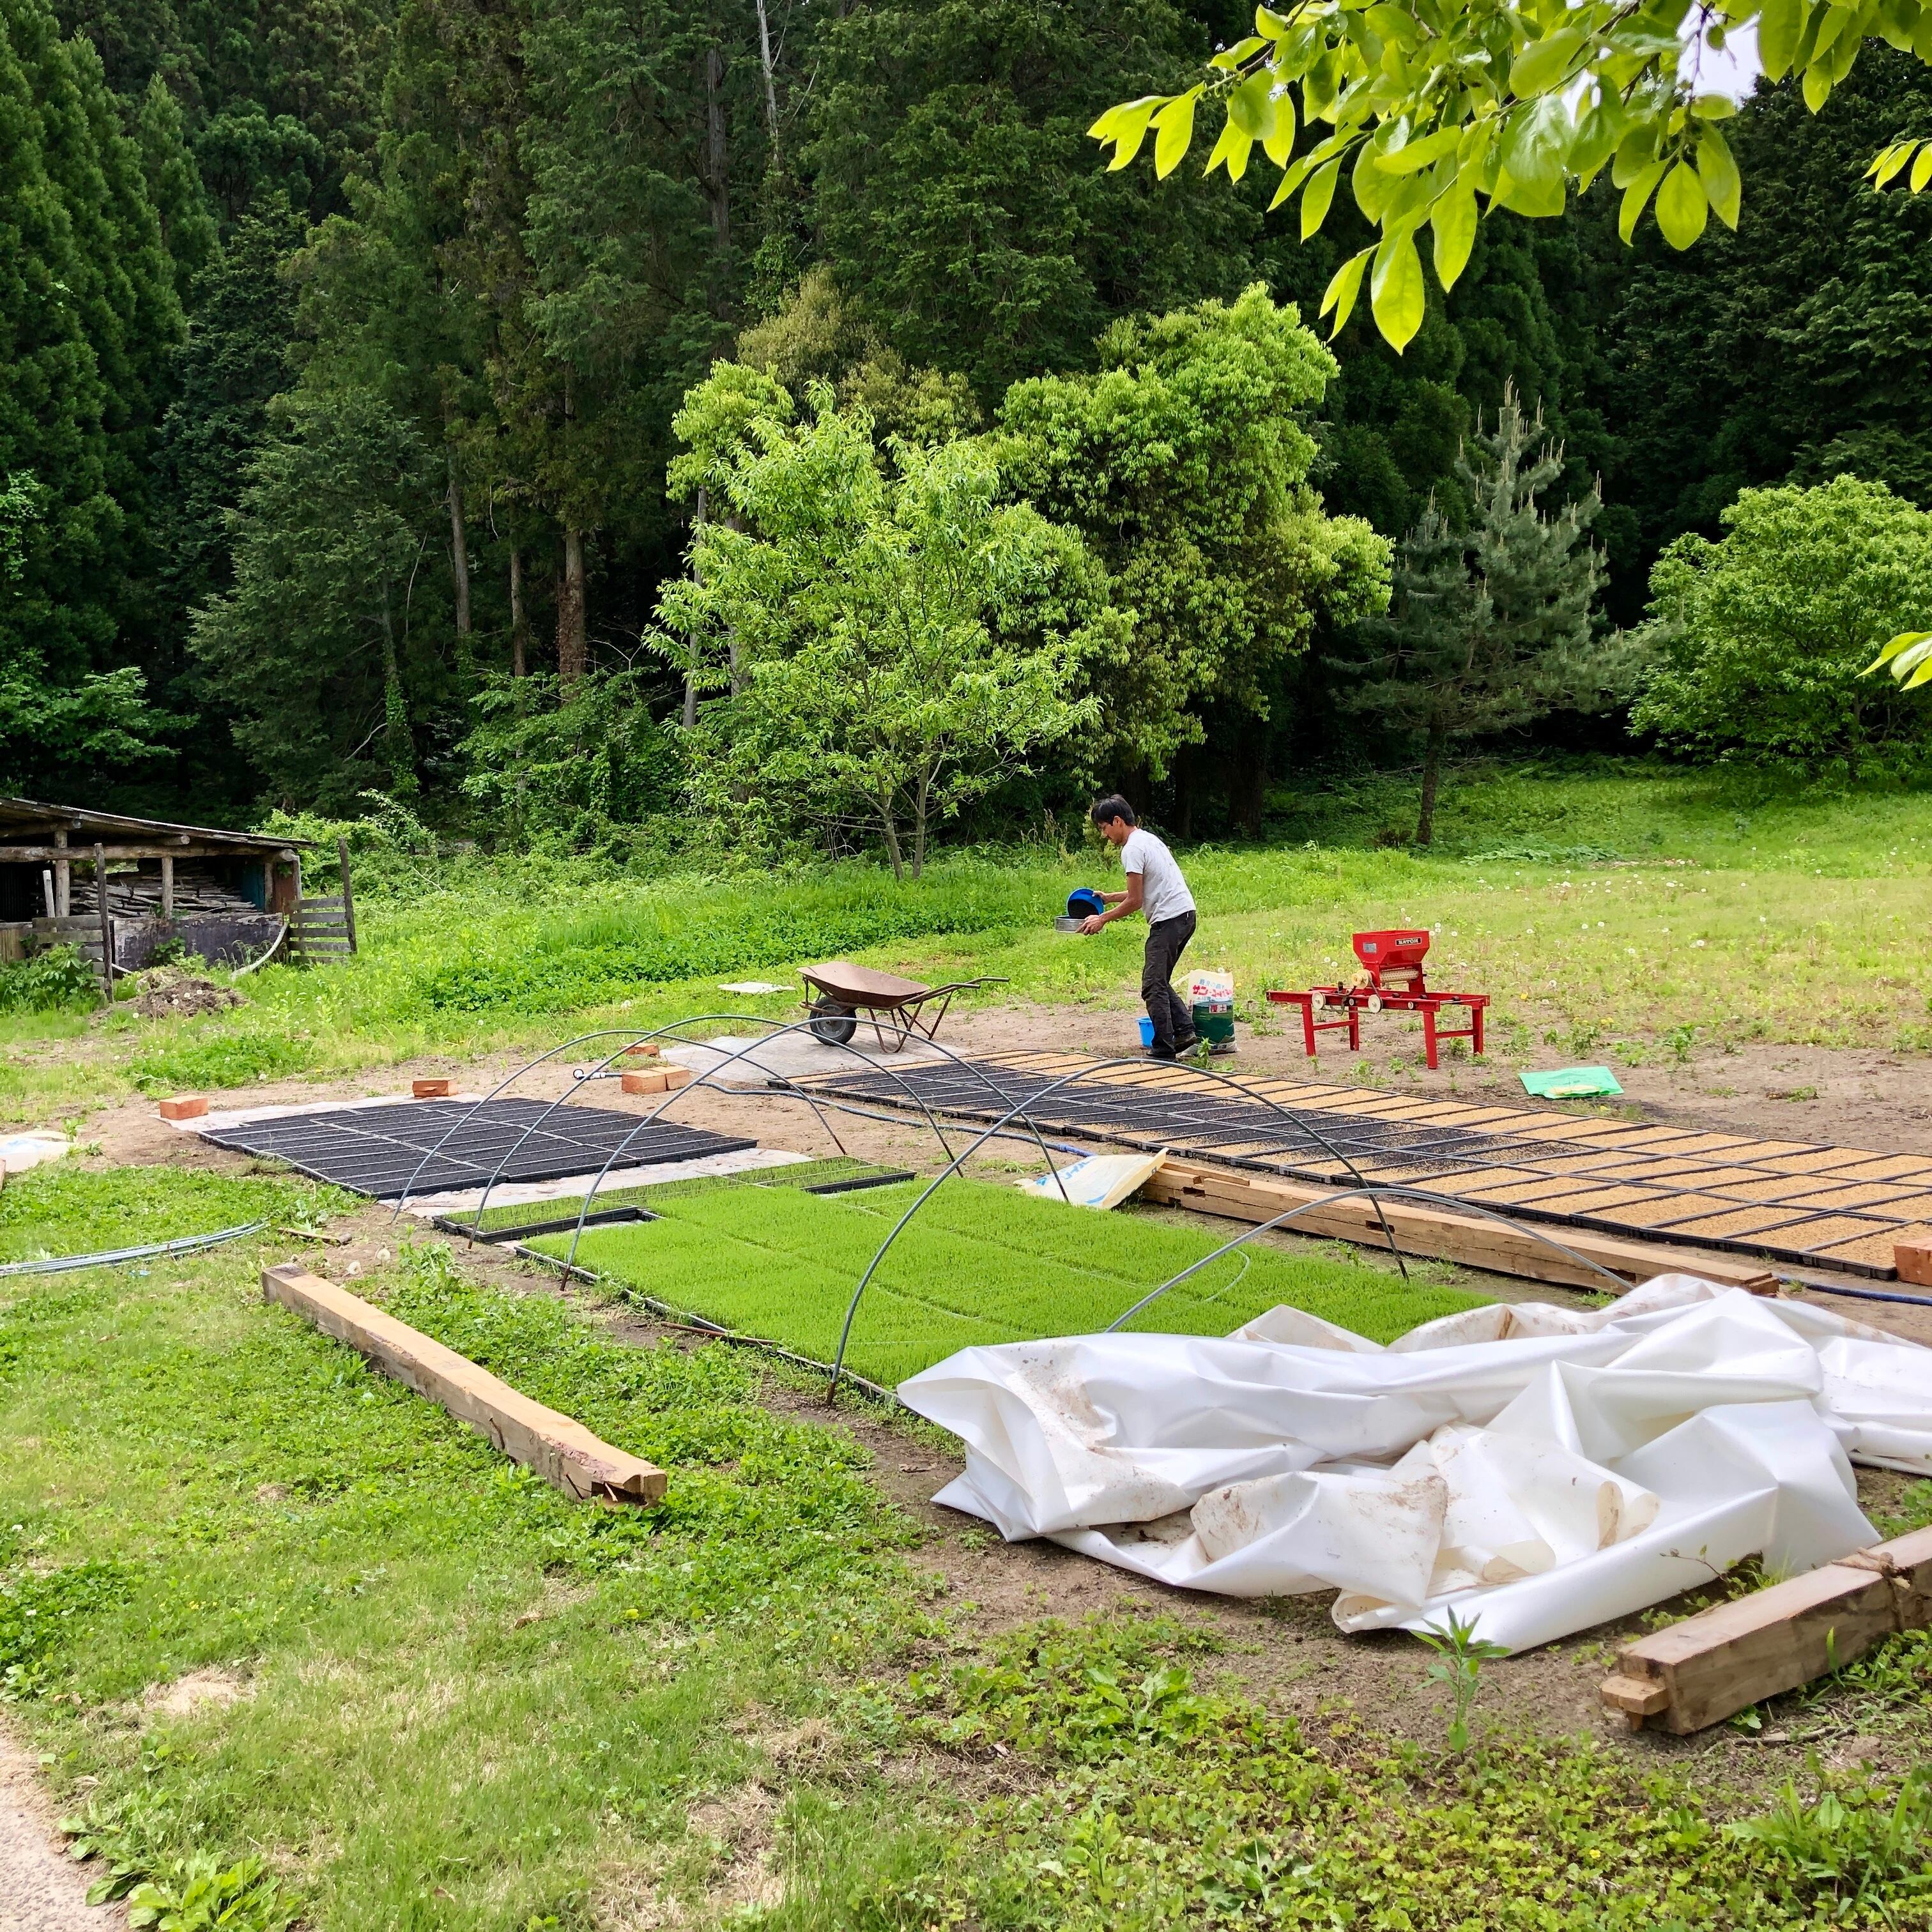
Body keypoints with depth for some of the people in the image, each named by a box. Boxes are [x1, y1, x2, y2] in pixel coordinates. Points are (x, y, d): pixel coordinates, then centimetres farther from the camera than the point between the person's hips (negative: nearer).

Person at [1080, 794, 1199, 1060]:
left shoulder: (1132, 849, -12)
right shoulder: (1148, 839, 19)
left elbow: (1135, 901, -13)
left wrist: (1103, 918, -1)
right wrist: (1109, 898, 27)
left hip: (1168, 919, -10)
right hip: (1185, 915, 10)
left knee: (1154, 986, -7)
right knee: (1159, 982, 17)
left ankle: (1164, 1054, -7)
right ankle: (1185, 1032, 9)